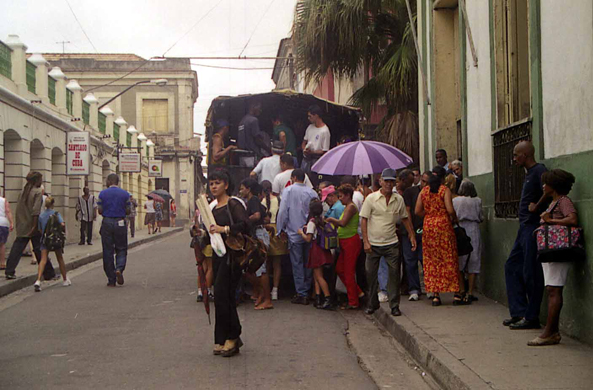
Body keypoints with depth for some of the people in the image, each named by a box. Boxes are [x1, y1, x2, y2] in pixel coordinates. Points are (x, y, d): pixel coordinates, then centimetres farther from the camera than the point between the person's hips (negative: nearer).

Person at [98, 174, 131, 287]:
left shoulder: (102, 194, 0)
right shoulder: (125, 194, 1)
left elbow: (100, 211, -1)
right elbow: (128, 211, 2)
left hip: (107, 223, 0)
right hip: (120, 224, 0)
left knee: (107, 251, 6)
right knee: (121, 249, 11)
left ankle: (111, 280, 7)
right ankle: (119, 269, -17)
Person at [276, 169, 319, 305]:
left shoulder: (288, 190, -6)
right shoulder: (312, 192, 2)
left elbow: (283, 211, -9)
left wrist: (280, 229, 0)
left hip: (295, 233, -3)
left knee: (297, 264, 1)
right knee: (308, 263, 12)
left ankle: (302, 294, 0)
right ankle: (308, 291, 18)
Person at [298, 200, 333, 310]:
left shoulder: (312, 222, -13)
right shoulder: (323, 220, 9)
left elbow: (308, 239, -14)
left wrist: (301, 232, 3)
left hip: (316, 250, -7)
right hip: (323, 249, 7)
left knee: (318, 276, -6)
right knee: (316, 275, 12)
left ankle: (328, 299, -12)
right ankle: (318, 298, 9)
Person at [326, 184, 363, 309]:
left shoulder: (351, 207, -14)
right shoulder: (347, 207, 16)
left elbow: (343, 223, -24)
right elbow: (341, 224, 12)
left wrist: (331, 219, -8)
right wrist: (330, 221, 4)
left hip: (351, 241, -10)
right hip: (345, 242, 10)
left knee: (349, 272, -3)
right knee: (339, 269, 12)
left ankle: (353, 302, 5)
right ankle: (357, 292, 21)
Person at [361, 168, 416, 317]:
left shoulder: (399, 199, 4)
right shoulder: (371, 198, -4)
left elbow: (405, 218, 17)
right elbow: (364, 220, -4)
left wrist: (412, 235, 11)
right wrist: (365, 241, -11)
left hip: (392, 243, 1)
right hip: (373, 243, -1)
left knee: (394, 274, -3)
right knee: (371, 274, 6)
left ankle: (394, 305, 6)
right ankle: (372, 304, 22)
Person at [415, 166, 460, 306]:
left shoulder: (424, 191, 5)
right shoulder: (445, 190, -7)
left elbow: (417, 211, 2)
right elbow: (450, 210, -15)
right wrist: (454, 219, 4)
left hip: (428, 226, 3)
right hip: (443, 226, -3)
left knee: (431, 260, 7)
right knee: (449, 259, 3)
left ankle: (435, 295, 4)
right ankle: (456, 294, 6)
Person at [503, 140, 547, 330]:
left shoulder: (539, 170, -14)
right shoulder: (529, 173, 17)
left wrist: (536, 206, -21)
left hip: (533, 227, -11)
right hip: (525, 228, 11)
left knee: (530, 272, -5)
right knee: (512, 266, 13)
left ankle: (531, 318, 3)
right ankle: (519, 312, 17)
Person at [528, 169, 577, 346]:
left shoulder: (564, 201, -9)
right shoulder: (553, 202, 20)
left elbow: (573, 220, -24)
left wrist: (550, 220, -16)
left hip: (558, 253, -10)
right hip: (549, 252, 10)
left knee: (554, 291, -10)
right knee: (552, 291, 9)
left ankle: (549, 333, -11)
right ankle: (554, 331, 13)